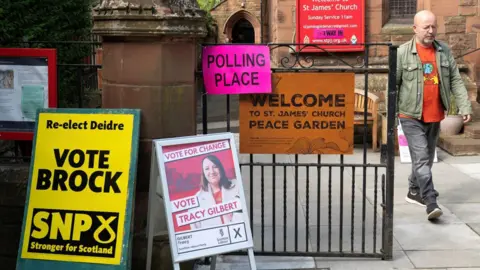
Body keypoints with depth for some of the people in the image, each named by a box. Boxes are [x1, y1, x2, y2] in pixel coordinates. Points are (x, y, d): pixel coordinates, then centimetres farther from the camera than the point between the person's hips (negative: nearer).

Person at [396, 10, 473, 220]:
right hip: (411, 116, -5)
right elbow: (393, 84, -4)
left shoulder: (444, 51, 5)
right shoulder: (403, 53, -7)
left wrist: (465, 107, -2)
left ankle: (414, 192, 35)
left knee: (427, 158, 17)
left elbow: (455, 81, 7)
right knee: (421, 159, -11)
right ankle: (431, 203, -12)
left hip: (435, 116, 5)